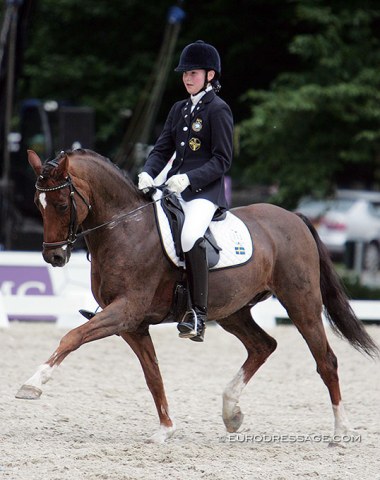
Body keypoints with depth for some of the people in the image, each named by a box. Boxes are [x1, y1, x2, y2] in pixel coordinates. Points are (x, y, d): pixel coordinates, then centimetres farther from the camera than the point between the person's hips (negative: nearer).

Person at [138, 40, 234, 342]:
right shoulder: (179, 109, 18)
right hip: (173, 187, 8)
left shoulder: (218, 110, -5)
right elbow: (163, 149, 15)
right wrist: (148, 173, -5)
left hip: (205, 190, -8)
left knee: (190, 237, -33)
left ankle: (198, 315, -30)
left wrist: (189, 179, -22)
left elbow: (222, 160, -10)